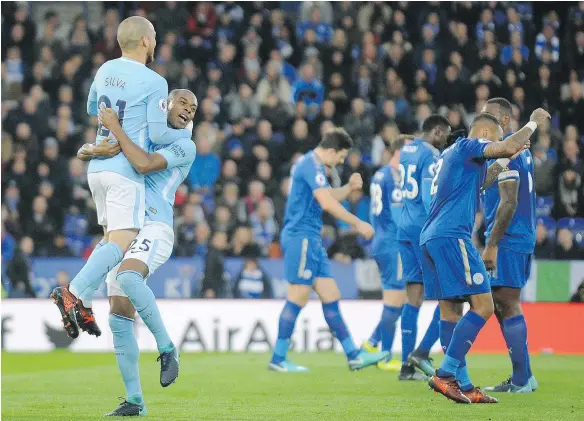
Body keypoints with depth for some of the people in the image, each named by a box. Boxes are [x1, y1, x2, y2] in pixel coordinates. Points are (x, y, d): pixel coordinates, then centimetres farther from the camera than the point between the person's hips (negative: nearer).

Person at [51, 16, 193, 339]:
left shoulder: (105, 70, 10)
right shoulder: (154, 82, -11)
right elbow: (158, 134, -11)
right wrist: (186, 132, 8)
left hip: (97, 166, 8)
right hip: (125, 171, -8)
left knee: (111, 239, 17)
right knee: (121, 245, -13)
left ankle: (83, 303, 4)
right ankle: (73, 293, -30)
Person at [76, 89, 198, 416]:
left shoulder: (184, 147, 3)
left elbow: (144, 165, -14)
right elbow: (84, 153, 19)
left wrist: (115, 127, -9)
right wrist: (92, 151, -6)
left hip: (153, 230, -7)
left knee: (128, 277, -37)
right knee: (120, 319, -1)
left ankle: (167, 348, -26)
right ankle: (134, 401, 3)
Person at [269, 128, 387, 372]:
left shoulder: (312, 164, 18)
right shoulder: (311, 165, -13)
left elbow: (330, 197, 29)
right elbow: (327, 203, -21)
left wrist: (349, 187, 10)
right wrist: (358, 224, -16)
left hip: (310, 240, 10)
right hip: (301, 236, -10)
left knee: (331, 297, 8)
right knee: (298, 298, -8)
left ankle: (354, 356, 9)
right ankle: (278, 359, -4)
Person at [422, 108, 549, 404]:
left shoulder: (451, 154, 26)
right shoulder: (468, 146, -1)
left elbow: (478, 184, 41)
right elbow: (508, 147, -16)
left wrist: (507, 159, 34)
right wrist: (534, 122, 0)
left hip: (430, 237, 10)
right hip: (451, 236, -10)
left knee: (450, 311, 7)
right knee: (483, 305, -11)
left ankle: (462, 385, 6)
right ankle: (445, 374, -17)